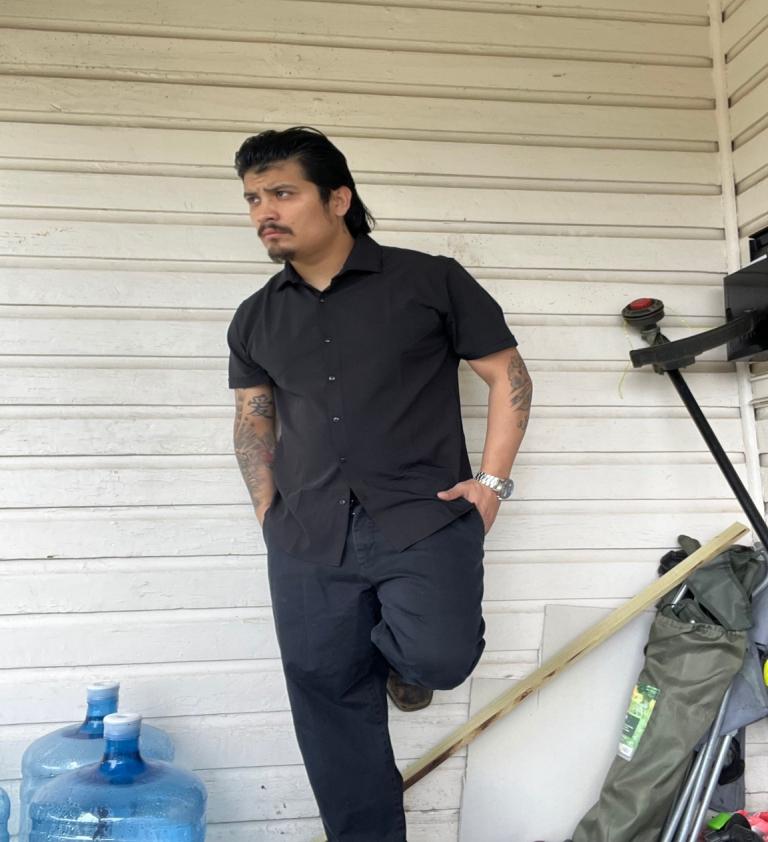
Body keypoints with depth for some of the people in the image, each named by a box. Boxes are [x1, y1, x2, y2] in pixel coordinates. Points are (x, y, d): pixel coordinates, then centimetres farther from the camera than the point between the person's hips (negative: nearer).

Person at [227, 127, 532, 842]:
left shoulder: (430, 281, 0)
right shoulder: (256, 318, 12)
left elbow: (507, 374, 4)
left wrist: (492, 480, -5)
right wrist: (269, 513, 7)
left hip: (424, 521, -3)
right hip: (307, 542, 4)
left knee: (439, 658, -21)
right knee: (331, 702, 7)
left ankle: (400, 652, 16)